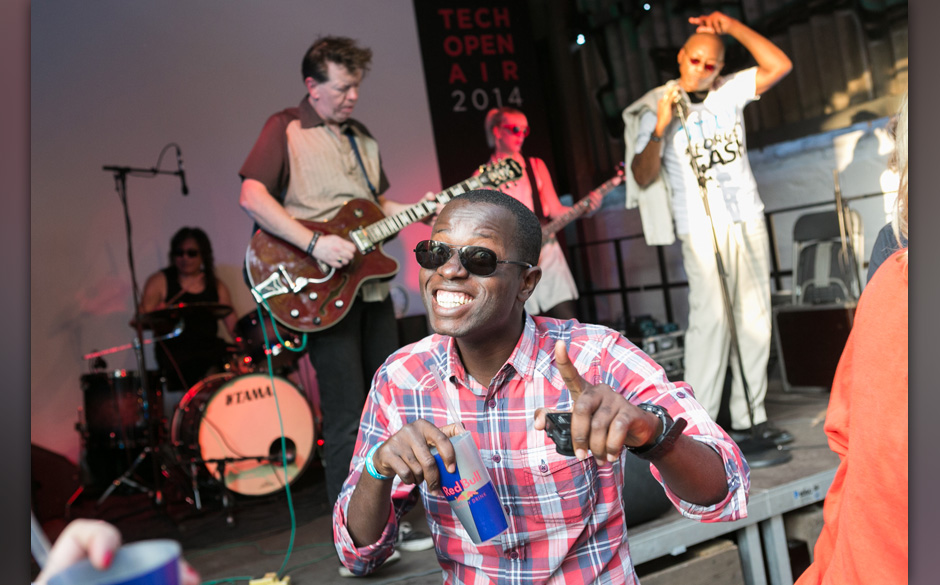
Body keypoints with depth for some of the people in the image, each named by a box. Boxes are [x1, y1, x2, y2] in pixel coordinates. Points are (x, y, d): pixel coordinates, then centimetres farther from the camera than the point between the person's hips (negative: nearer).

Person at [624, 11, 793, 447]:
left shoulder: (729, 92, 10)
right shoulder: (656, 107, -2)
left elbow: (779, 66, 2)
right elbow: (642, 177, -7)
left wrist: (733, 27, -2)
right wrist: (660, 129, -20)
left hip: (748, 220, 5)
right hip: (703, 228, -5)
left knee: (755, 318, 5)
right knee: (710, 318, -16)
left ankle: (749, 418, 14)